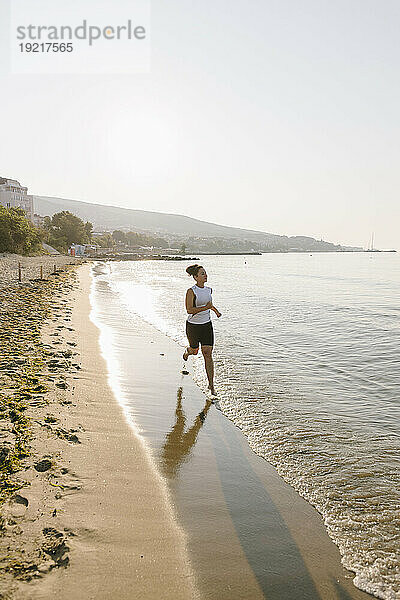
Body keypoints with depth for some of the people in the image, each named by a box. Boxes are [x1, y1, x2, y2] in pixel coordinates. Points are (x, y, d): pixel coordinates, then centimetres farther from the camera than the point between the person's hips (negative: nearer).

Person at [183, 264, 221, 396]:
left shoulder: (209, 290, 2)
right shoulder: (191, 291, -17)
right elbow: (189, 310, -28)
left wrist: (215, 310, 18)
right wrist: (206, 307, -36)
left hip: (207, 325, 3)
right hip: (193, 325, -3)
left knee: (208, 354, -5)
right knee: (195, 350, 19)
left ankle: (211, 385, 0)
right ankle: (187, 351, 59)